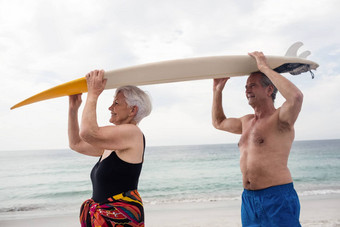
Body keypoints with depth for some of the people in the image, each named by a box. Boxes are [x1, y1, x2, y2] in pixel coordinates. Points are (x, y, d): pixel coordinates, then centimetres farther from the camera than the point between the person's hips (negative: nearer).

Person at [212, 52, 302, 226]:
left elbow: (296, 96, -30)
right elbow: (218, 122, 30)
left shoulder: (280, 119, -9)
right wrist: (217, 90, 22)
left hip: (278, 198, -7)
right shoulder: (246, 122, 14)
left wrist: (265, 68, -21)